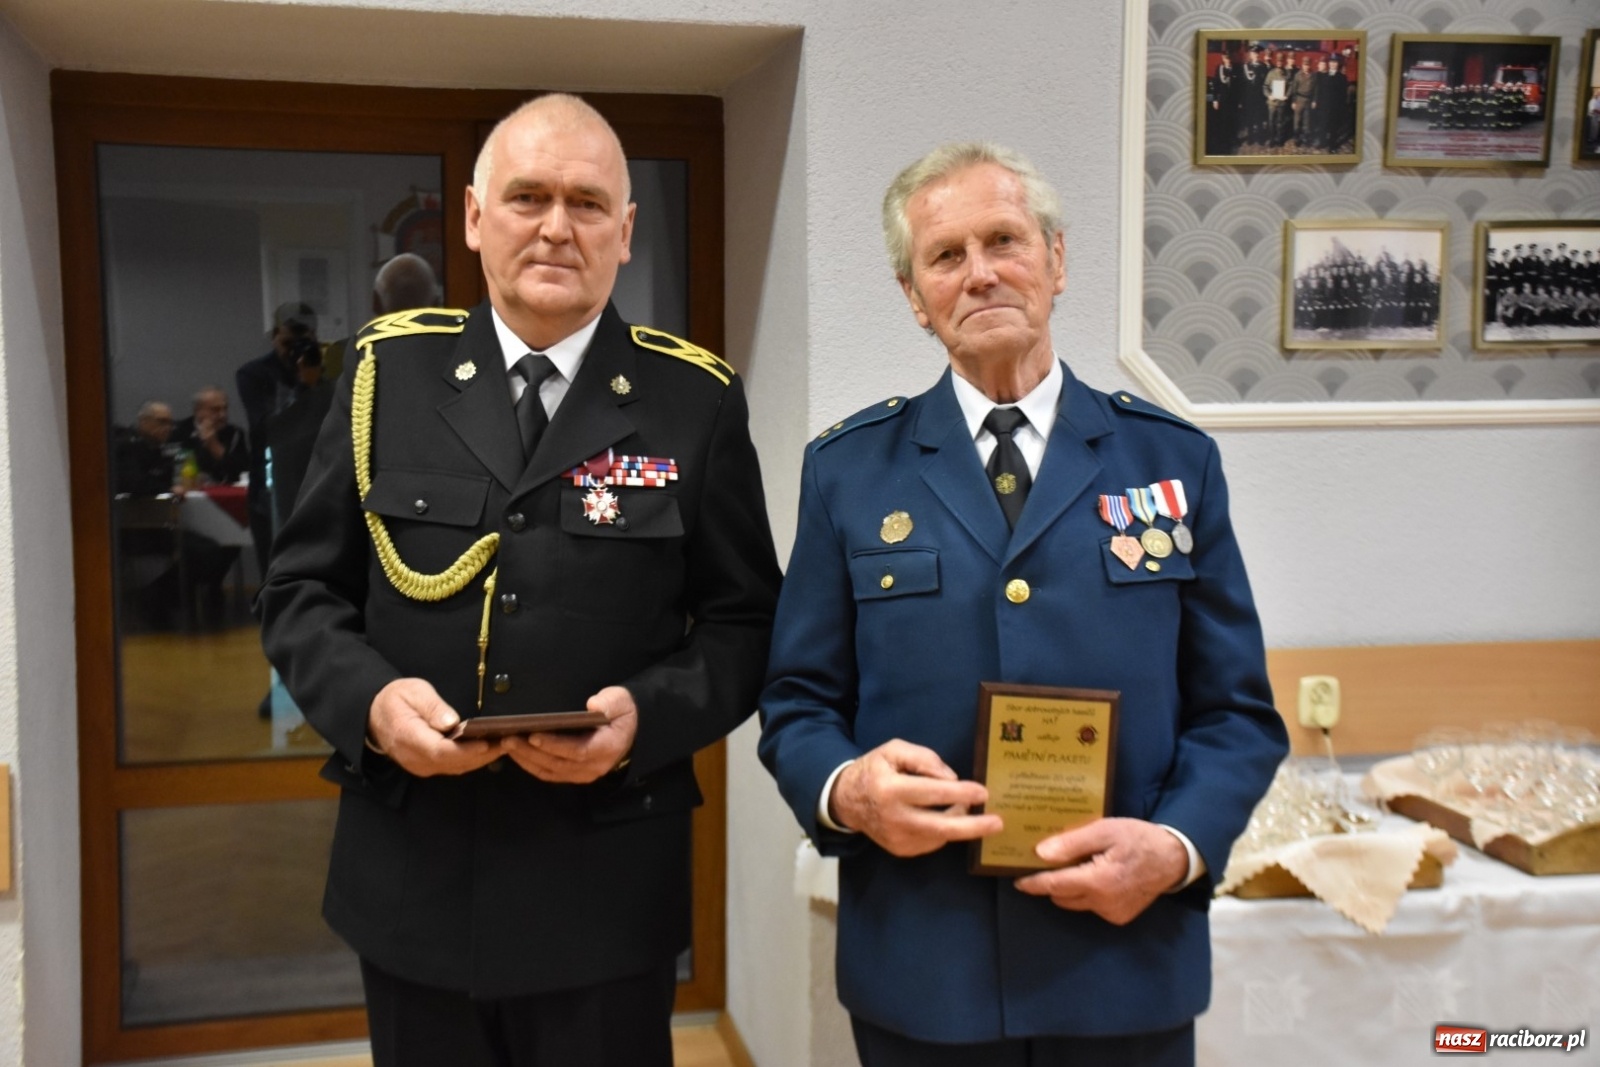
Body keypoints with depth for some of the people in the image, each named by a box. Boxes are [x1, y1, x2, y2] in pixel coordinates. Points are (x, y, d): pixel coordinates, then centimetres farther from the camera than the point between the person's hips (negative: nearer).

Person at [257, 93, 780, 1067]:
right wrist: (369, 700, -14)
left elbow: (744, 621, 0)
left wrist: (646, 716, -18)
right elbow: (301, 590, 5)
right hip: (411, 877, 2)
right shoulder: (389, 372, 2)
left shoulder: (695, 399, -3)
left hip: (606, 887, -1)